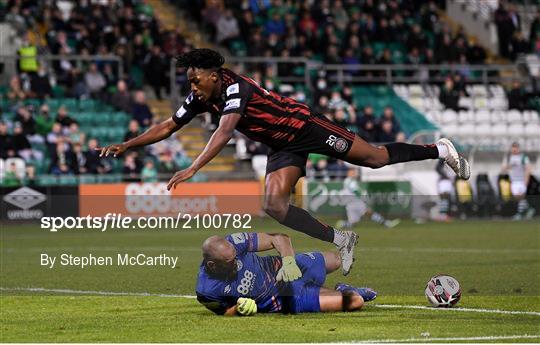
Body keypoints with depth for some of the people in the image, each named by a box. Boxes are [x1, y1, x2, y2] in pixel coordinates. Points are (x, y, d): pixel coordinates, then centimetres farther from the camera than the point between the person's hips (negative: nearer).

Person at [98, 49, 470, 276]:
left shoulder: (235, 88, -30)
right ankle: (341, 240, 0)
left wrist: (192, 169, -52)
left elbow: (224, 133, -44)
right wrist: (127, 145, -6)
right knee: (275, 205, -10)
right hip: (283, 147, 7)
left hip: (305, 126, -7)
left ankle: (440, 150, 21)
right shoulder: (200, 100, -5)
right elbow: (168, 127, 4)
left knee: (377, 158, 0)